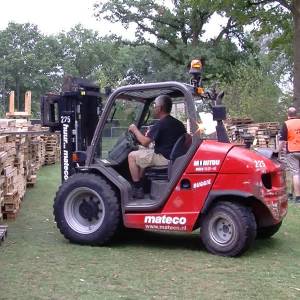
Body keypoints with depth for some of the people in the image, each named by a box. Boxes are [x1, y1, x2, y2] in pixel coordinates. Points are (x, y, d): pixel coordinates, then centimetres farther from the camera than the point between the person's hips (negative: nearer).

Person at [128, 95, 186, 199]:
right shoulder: (178, 124, 10)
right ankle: (140, 182, 25)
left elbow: (145, 142, -19)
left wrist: (135, 129, -1)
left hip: (164, 159, -9)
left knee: (132, 156, 0)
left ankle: (138, 189, 3)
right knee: (142, 156, 27)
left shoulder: (160, 124, -17)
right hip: (175, 157, 9)